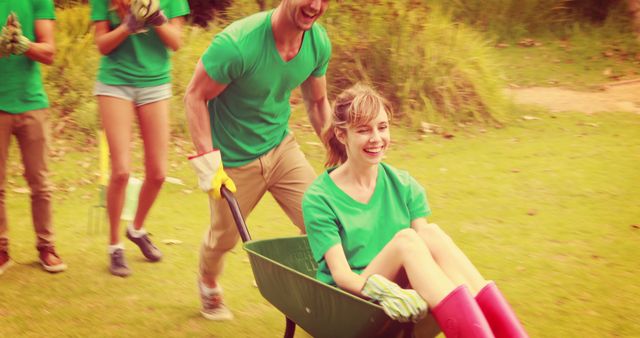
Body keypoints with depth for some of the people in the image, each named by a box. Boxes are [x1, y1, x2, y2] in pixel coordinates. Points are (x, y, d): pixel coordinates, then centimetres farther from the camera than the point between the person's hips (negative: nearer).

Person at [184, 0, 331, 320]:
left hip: (281, 147, 4)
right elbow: (195, 96, -19)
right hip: (233, 160, -4)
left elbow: (317, 103, 5)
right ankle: (208, 286, 48)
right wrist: (207, 161, -23)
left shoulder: (319, 42, -11)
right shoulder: (237, 44, -30)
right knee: (223, 237, 15)